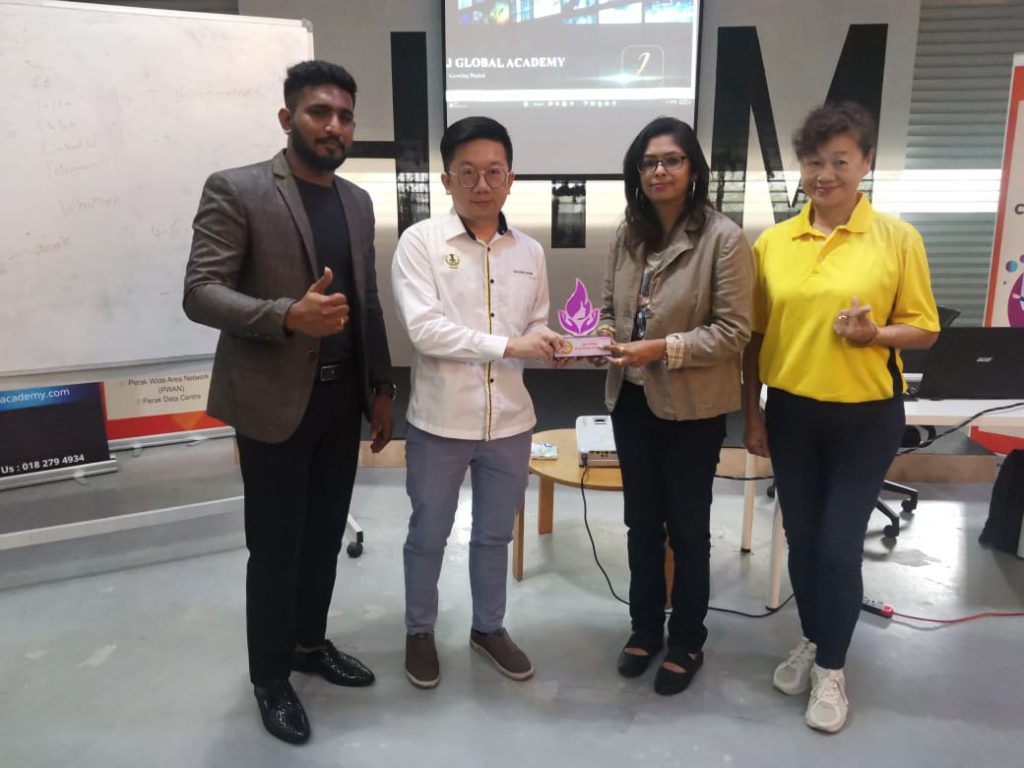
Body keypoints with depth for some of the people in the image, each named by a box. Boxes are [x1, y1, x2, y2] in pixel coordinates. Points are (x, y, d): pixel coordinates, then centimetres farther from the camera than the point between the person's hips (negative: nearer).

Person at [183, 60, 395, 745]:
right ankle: (270, 677, 27)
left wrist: (381, 387, 12)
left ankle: (310, 643, 39)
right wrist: (289, 315, -29)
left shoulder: (358, 201, 11)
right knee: (275, 547, 6)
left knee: (325, 536, 17)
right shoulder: (236, 190, -8)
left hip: (341, 398, 6)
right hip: (274, 400, -5)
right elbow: (199, 294, -14)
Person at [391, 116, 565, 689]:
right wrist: (507, 345, -23)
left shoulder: (530, 252, 5)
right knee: (428, 536, 14)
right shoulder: (421, 242, -8)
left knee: (495, 534, 19)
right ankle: (420, 632, 37)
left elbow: (536, 329, 11)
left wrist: (553, 342, -11)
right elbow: (424, 328, -19)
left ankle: (489, 627, 40)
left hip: (510, 420, 4)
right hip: (440, 420, -3)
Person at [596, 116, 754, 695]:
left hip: (693, 406, -5)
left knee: (687, 527, 11)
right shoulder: (628, 235, 4)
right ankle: (645, 627, 38)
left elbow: (734, 331, -15)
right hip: (632, 398, 5)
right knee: (641, 521, 17)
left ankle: (688, 642, 32)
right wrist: (604, 333, -10)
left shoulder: (724, 238, -13)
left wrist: (663, 349, -24)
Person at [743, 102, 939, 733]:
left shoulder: (898, 237, -6)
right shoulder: (772, 243, 1)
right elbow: (754, 336, 5)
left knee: (839, 545, 0)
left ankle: (833, 668, 22)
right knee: (801, 538, 13)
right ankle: (812, 641, 36)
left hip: (867, 416, -2)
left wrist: (874, 334, -23)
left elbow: (924, 328, -2)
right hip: (791, 413, 3)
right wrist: (753, 414, 4)